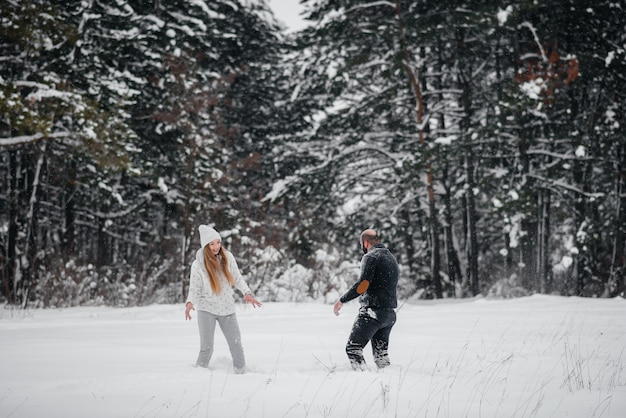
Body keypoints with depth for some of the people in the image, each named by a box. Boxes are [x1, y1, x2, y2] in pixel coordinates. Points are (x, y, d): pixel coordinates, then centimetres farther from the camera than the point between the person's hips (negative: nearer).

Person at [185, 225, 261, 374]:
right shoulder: (198, 265, -13)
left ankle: (241, 372, 24)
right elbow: (194, 289, -9)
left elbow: (237, 278, 2)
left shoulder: (228, 257, -7)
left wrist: (247, 293, -13)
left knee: (236, 343, 9)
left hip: (227, 308, 3)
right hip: (207, 309, -3)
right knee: (207, 347, -6)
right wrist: (190, 303, -28)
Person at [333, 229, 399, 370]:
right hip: (390, 313, 8)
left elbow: (363, 284, -20)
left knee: (353, 348, -4)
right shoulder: (392, 258, 17)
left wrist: (342, 300, -15)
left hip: (372, 311, -8)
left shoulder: (370, 257, -10)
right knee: (381, 353, 14)